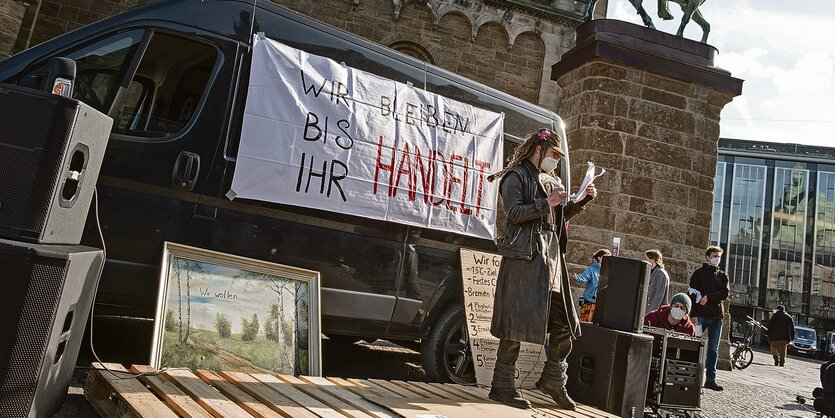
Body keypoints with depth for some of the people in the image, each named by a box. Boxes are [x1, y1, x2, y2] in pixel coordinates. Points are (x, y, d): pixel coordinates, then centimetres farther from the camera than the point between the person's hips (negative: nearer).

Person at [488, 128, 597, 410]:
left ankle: (553, 379, 26)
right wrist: (547, 203, -13)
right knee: (518, 321, -6)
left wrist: (584, 200, 15)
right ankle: (502, 385, 4)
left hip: (552, 257, 8)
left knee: (565, 322, 10)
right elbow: (514, 213, -14)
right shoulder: (516, 176, -2)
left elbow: (562, 216, 28)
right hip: (525, 257, -8)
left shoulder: (551, 181, 22)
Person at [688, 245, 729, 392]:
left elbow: (725, 293, 1)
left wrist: (708, 297, -14)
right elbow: (693, 294, -5)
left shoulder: (722, 275, 16)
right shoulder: (699, 273, 3)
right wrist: (693, 314, -14)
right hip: (701, 314, -4)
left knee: (713, 349, 6)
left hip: (717, 315, 4)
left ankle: (711, 379, 11)